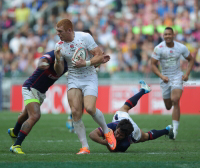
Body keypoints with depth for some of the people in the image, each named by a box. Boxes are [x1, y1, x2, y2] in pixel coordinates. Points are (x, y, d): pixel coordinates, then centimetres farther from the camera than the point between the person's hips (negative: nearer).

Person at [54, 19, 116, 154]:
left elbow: (99, 56, -8)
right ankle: (85, 147, -7)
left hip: (90, 78, -3)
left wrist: (86, 63, -23)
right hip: (73, 80, 3)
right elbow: (59, 71, 4)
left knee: (90, 108, -22)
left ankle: (107, 131, 6)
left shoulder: (85, 37, -9)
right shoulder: (59, 46, 0)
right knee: (75, 112, -13)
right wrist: (58, 60, -16)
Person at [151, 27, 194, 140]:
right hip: (165, 78, 1)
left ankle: (175, 129, -21)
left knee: (175, 101, -21)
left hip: (177, 77, -1)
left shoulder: (181, 48, -6)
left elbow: (191, 60, 9)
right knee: (168, 107, 7)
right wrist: (161, 76, -22)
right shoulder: (159, 48, -10)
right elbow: (153, 65, -7)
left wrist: (187, 74, -4)